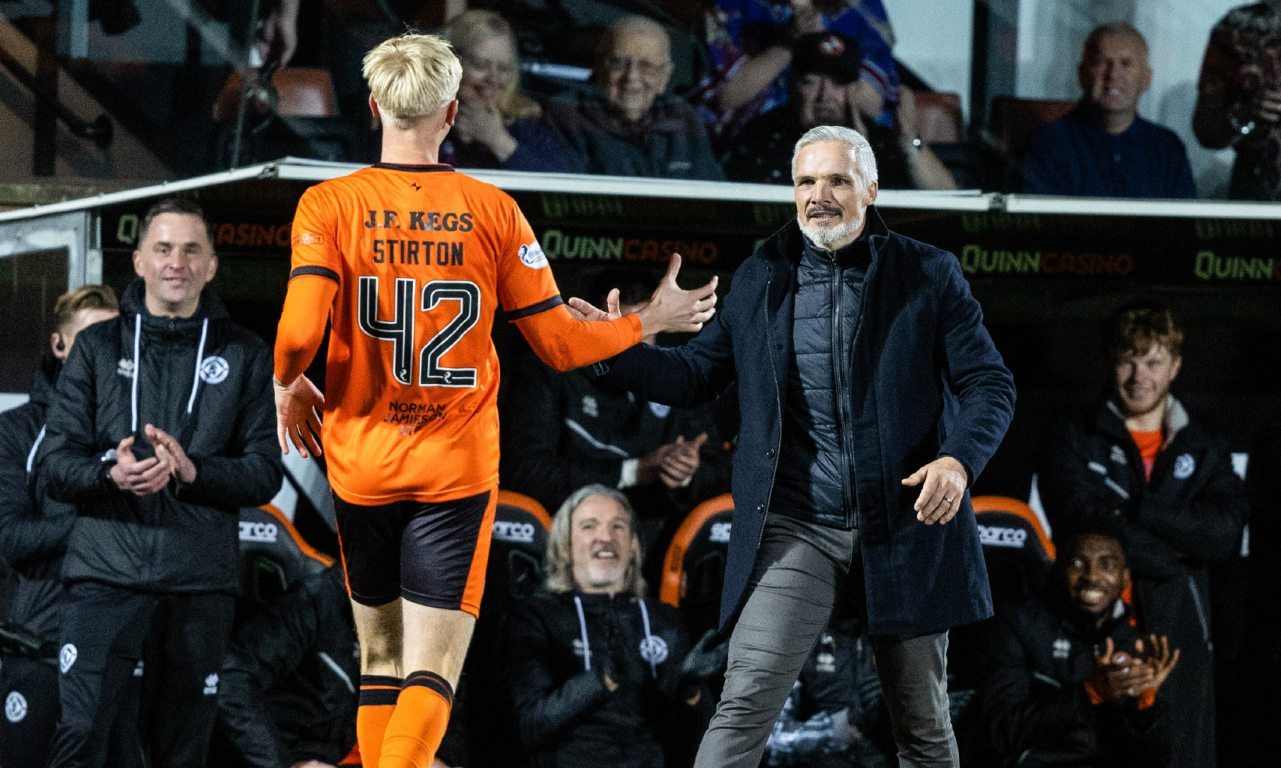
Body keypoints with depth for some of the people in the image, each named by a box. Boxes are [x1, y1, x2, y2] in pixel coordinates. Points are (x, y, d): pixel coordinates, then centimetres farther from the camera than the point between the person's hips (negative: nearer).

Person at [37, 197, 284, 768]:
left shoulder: (244, 357, 10)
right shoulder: (98, 347, 9)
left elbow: (266, 473, 3)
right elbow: (55, 462, 3)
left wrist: (191, 471, -15)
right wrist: (111, 475, -18)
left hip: (202, 584, 1)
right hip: (105, 572, -1)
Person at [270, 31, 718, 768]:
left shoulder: (329, 205, -5)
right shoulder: (493, 210, -3)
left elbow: (300, 331, -18)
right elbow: (559, 343, 1)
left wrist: (288, 386, 5)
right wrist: (653, 320, 17)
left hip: (363, 464, 1)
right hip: (459, 469, -1)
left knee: (381, 658, 18)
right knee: (433, 670, -5)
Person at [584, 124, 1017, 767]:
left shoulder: (929, 275, 1)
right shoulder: (761, 279, 8)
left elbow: (989, 384, -1)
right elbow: (696, 374, 12)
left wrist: (959, 459, -20)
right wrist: (616, 351, -7)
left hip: (905, 523, -1)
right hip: (796, 527, 1)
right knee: (745, 701, -14)